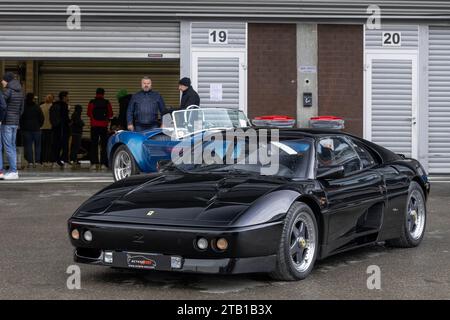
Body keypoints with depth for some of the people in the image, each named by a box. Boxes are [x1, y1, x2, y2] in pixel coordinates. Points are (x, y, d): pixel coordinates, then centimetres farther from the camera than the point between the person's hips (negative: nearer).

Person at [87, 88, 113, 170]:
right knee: (104, 145, 4)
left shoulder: (92, 102, -3)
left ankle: (94, 163, -2)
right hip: (104, 126, 1)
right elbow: (110, 114, 4)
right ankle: (103, 164, -1)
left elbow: (89, 114, 1)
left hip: (94, 126, 0)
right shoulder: (107, 103, -1)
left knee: (94, 145, 4)